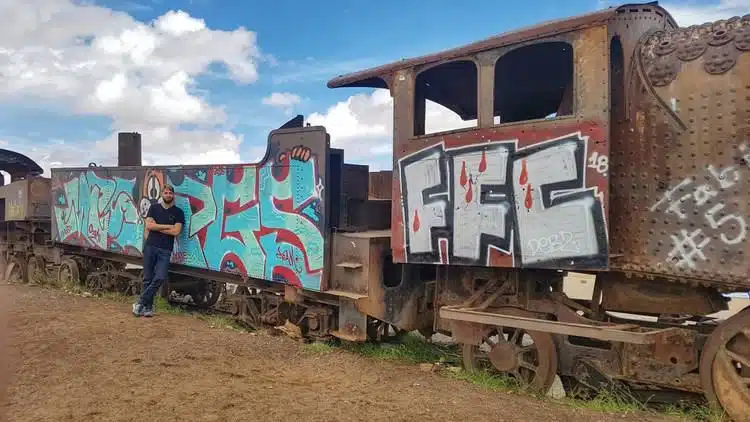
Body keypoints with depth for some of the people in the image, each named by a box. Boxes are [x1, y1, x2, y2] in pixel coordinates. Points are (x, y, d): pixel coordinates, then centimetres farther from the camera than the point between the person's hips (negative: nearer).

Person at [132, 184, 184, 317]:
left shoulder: (178, 212, 5)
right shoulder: (154, 208, 9)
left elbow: (176, 231, -6)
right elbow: (149, 225, -3)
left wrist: (157, 227, -4)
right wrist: (168, 226, -5)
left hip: (165, 250, -1)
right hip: (150, 246, 1)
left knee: (160, 278, -12)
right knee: (148, 278, 3)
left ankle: (140, 303, 0)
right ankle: (148, 307, 11)